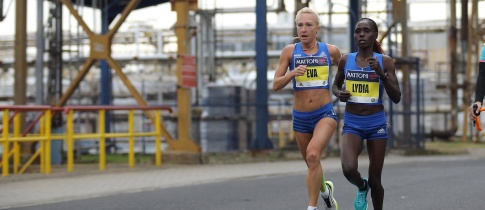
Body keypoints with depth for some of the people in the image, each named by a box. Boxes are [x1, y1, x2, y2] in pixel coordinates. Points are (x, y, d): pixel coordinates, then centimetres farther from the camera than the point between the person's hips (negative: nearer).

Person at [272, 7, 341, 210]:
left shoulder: (331, 51, -2)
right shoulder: (290, 51, -2)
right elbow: (275, 85, -4)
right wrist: (292, 73, -21)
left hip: (325, 114, -3)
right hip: (300, 117, 3)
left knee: (313, 155, -27)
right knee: (312, 164, 17)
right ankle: (325, 190, 49)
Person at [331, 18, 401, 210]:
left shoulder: (385, 61, -4)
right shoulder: (346, 60, 1)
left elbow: (396, 98, -7)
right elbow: (335, 85, 18)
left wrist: (381, 73, -20)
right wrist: (339, 94, -5)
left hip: (376, 123, -1)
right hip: (352, 123, 1)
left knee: (374, 179, 5)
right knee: (349, 169, -22)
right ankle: (362, 187, 13)